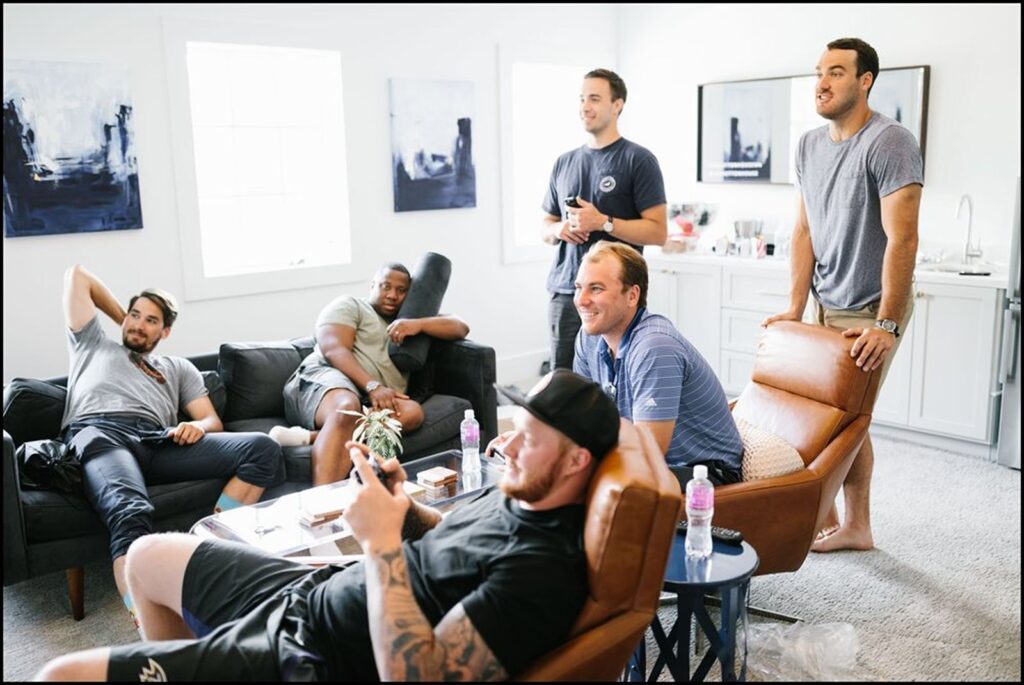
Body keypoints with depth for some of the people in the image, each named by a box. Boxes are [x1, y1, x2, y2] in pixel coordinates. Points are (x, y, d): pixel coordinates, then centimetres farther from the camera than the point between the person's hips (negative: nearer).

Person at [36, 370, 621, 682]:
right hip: (315, 591, 9)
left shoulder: (545, 572, -29)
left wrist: (381, 543, -31)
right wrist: (405, 508, -5)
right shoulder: (522, 495, -1)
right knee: (149, 556, 25)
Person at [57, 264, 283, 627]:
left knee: (263, 448, -22)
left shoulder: (178, 367, 36)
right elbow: (77, 275, 39)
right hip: (99, 435, -3)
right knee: (131, 513, -39)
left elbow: (213, 420, 22)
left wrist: (198, 427, -2)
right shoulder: (93, 345, 36)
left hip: (158, 442, 3)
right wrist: (121, 316, 44)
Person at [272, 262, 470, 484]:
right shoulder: (349, 305, 14)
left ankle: (310, 437, -41)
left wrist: (419, 324, 0)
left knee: (412, 412, -31)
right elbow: (334, 350, -4)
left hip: (371, 404, 4)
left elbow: (460, 328, 19)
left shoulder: (408, 323, 30)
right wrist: (373, 386, -19)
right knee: (347, 407, -40)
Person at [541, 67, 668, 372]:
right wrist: (560, 229, -1)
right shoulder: (564, 162, 15)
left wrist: (603, 222, -16)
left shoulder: (638, 160, -1)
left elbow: (658, 232, -7)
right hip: (564, 291, 5)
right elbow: (545, 228, 21)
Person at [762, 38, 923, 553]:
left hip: (871, 309, -7)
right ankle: (856, 526, 27)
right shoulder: (809, 145, 7)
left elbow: (901, 239, -20)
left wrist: (887, 325, -23)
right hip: (827, 304, 7)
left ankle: (825, 520, 18)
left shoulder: (889, 143, -16)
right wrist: (796, 307, 2)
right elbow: (805, 229, 8)